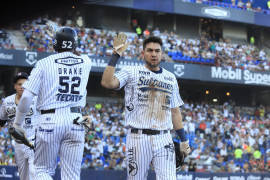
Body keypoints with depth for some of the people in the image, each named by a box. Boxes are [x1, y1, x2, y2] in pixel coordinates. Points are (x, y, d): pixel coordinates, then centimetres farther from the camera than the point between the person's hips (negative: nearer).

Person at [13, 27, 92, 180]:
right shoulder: (86, 62, 7)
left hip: (50, 120, -2)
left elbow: (26, 97, -6)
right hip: (75, 121, 2)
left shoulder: (44, 63, -1)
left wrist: (17, 124, 2)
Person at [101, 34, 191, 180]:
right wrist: (116, 54, -15)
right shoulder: (131, 72, 3)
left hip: (163, 140, 3)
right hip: (138, 138, -3)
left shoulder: (171, 78, 16)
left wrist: (183, 140, 16)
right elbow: (107, 82, -15)